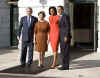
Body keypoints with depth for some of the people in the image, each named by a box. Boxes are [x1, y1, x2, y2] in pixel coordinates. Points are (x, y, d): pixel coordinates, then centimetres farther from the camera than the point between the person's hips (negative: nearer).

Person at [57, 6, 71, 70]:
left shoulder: (65, 16, -12)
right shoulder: (61, 17, 19)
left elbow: (68, 27, -17)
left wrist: (66, 36, -22)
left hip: (65, 37, -10)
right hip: (62, 37, 10)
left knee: (65, 52, -7)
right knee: (63, 52, 9)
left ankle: (66, 66, -2)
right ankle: (65, 65, 13)